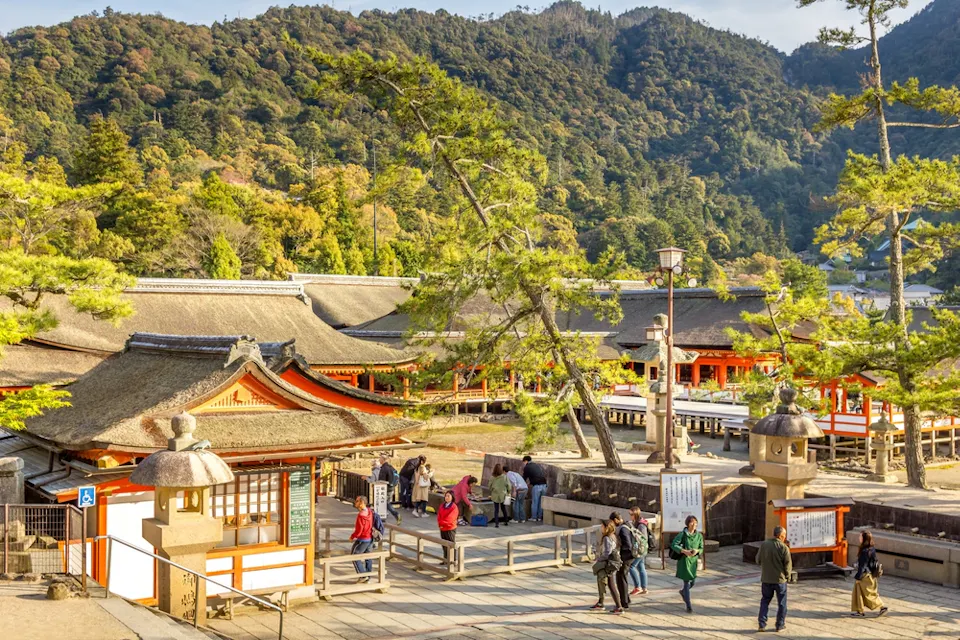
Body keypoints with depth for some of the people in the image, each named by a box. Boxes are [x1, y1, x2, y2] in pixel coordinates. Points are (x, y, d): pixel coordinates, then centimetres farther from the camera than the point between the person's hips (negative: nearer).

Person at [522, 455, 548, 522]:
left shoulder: (527, 467, 5)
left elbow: (524, 478, 9)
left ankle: (534, 517, 8)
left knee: (534, 502, 4)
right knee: (541, 502, 12)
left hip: (536, 486, -6)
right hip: (544, 485, 6)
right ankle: (539, 517, 16)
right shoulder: (538, 465, 22)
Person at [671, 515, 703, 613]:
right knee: (687, 582, -6)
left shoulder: (699, 535, 1)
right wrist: (684, 551, -24)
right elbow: (674, 545, -12)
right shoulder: (682, 534, -10)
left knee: (692, 582, 15)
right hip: (684, 561, -5)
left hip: (693, 561, 5)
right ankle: (689, 606, 2)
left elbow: (701, 548, 7)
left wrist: (697, 551, -15)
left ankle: (683, 592, 49)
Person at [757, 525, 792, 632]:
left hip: (766, 579, 3)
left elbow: (758, 560, 4)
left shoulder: (764, 545, -4)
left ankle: (762, 624, 8)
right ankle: (780, 625, 18)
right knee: (781, 603, 12)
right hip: (780, 579, -3)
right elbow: (788, 564, -12)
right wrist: (787, 576, 4)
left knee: (765, 601, 14)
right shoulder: (784, 548, -15)